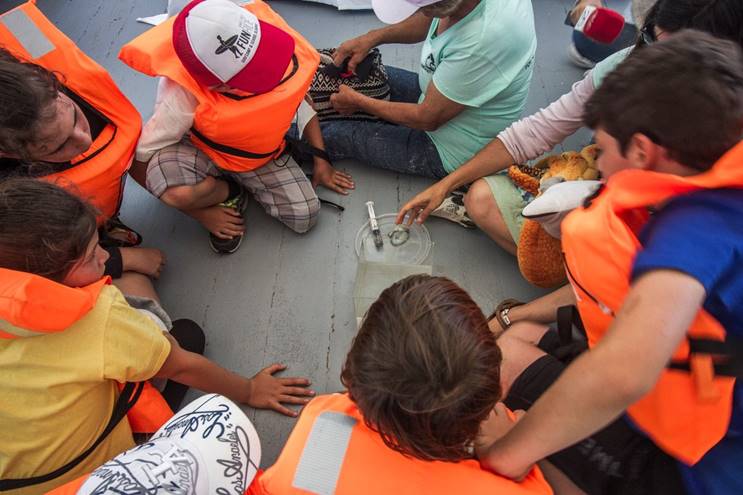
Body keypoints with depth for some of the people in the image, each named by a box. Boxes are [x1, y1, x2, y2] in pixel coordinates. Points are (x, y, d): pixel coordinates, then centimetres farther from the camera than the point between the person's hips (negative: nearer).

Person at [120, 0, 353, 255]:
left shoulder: (275, 42, -26)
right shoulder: (185, 98, -35)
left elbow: (300, 98, -5)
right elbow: (141, 154, -20)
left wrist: (321, 159, -5)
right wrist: (202, 214, -15)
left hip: (263, 152, 3)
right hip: (203, 153, -3)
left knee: (305, 217, -12)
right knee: (178, 192, -37)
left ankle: (247, 180, 14)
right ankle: (229, 191, 0)